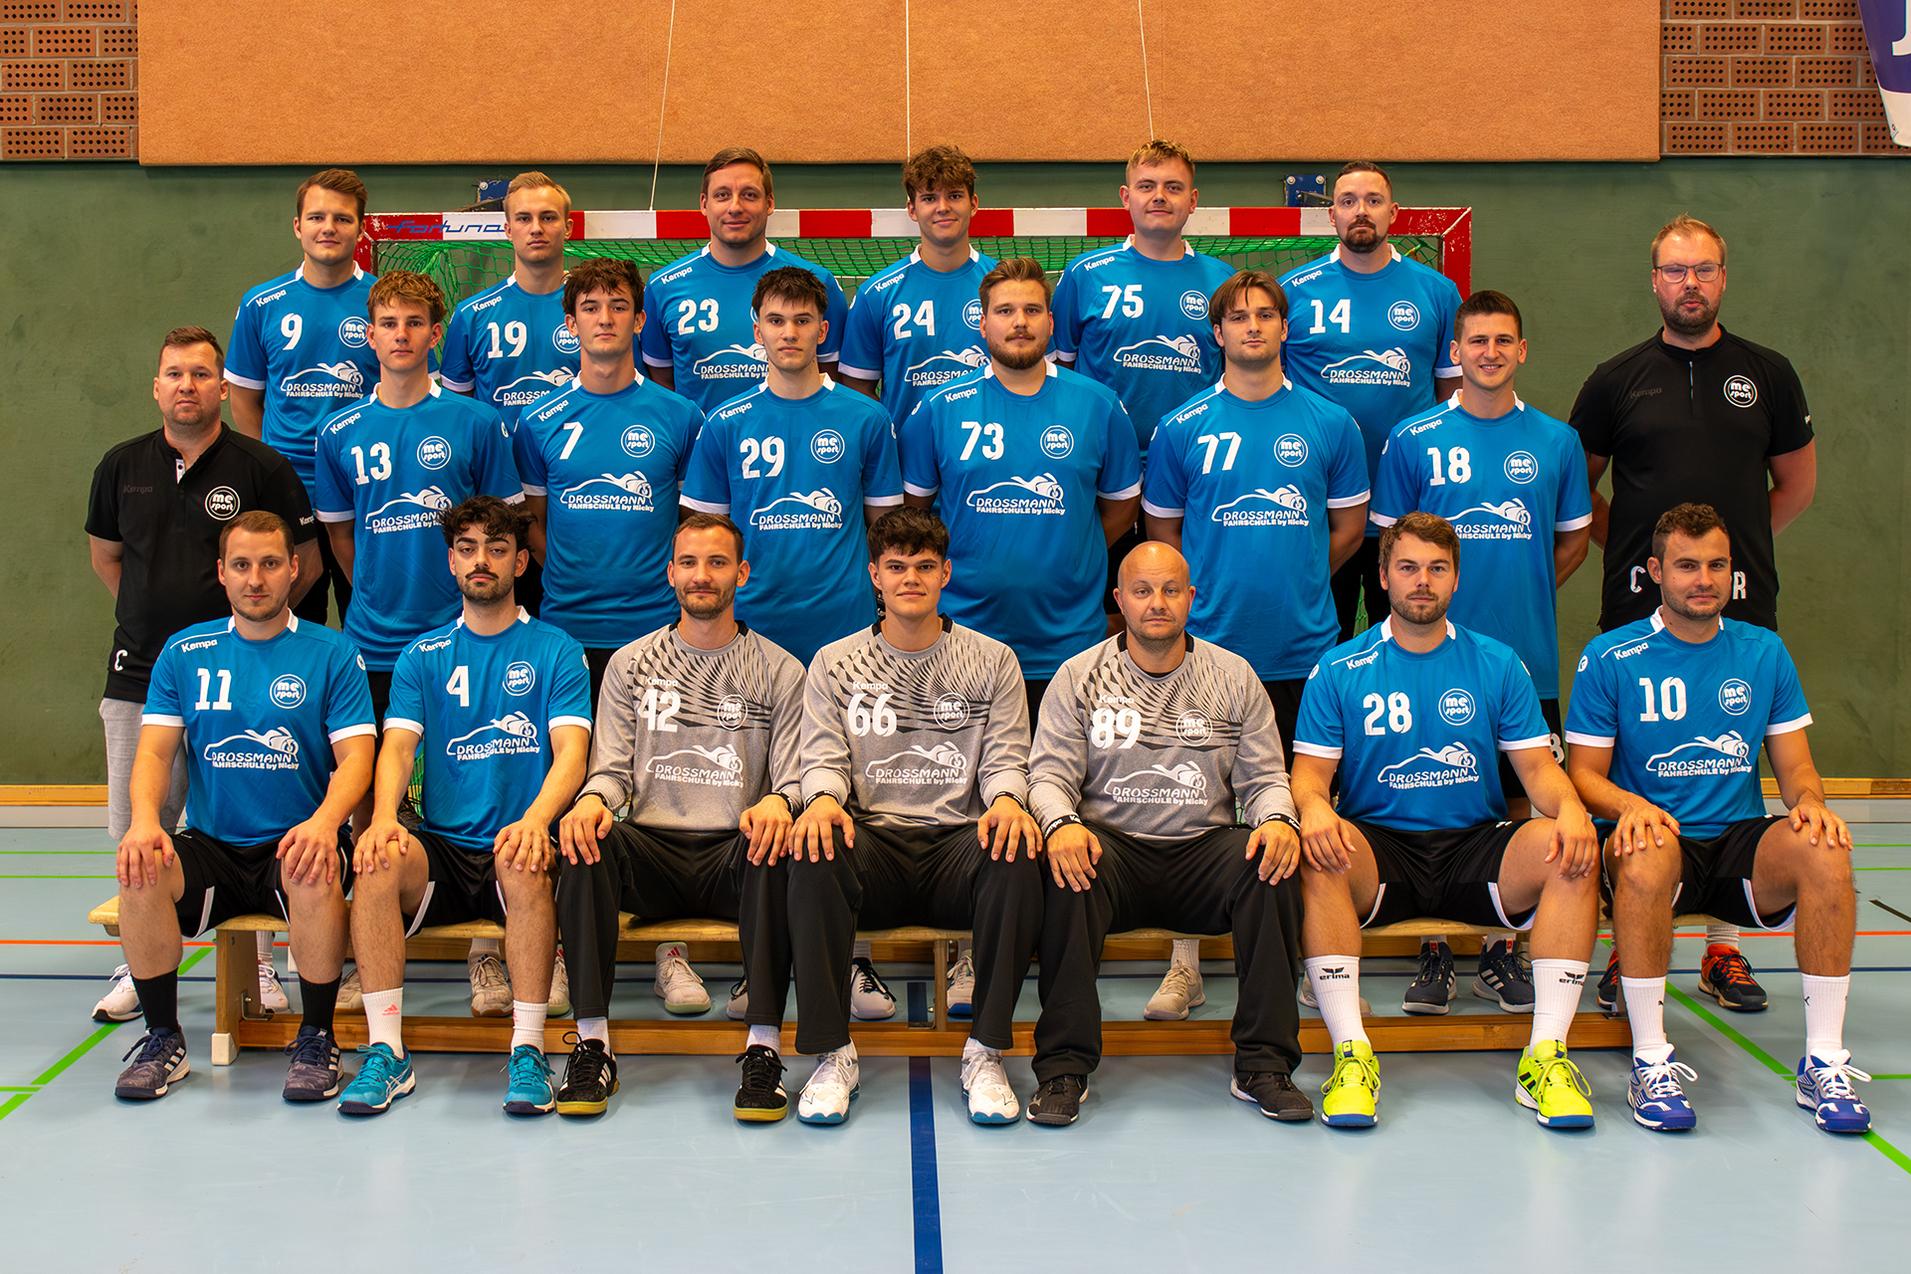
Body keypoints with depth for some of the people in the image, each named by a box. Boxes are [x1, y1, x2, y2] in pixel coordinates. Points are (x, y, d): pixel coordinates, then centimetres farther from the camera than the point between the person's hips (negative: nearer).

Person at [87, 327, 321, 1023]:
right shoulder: (122, 466, 8)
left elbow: (306, 564, 5)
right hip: (139, 673, 3)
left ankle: (257, 966, 12)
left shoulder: (261, 468, -2)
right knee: (137, 834, 6)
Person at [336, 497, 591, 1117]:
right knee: (379, 857, -29)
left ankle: (528, 1052, -29)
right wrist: (384, 817, -21)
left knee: (521, 863, -37)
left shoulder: (555, 652, 7)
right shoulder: (422, 657, 15)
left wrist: (536, 819, -28)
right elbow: (397, 746, 2)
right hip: (442, 850, 2)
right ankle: (386, 1052, -25)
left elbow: (571, 750, -6)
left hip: (515, 846, -2)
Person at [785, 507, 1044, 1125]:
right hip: (871, 845, 0)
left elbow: (1005, 757, 7)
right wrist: (823, 798, -19)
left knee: (1016, 856, -35)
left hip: (958, 843, 0)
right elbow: (824, 757, 6)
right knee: (814, 853, -35)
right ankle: (833, 1055, -25)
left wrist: (1006, 799, -18)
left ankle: (985, 1053, -24)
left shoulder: (993, 661, 14)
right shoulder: (835, 663, 15)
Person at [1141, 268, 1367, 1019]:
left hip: (1302, 647, 1)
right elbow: (1163, 534, 10)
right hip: (1207, 645, 0)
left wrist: (1293, 585, 12)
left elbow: (1349, 527, 13)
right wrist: (1219, 591, 6)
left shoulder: (1330, 423, 5)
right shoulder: (1182, 429, 3)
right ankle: (1186, 966, 9)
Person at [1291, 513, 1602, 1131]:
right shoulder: (1339, 670, 6)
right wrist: (1314, 807, -24)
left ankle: (1545, 1055, -26)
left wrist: (1569, 807, -17)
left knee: (1572, 852, -27)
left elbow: (1537, 765, 7)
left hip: (1476, 849, 1)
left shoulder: (1497, 664, 10)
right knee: (1318, 854, -35)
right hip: (1379, 854, -1)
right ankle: (1351, 1053, -32)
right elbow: (1310, 771, 2)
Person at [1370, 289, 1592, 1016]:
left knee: (1519, 800, 5)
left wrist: (1526, 593, 8)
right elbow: (1391, 540, 7)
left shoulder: (1556, 442, 6)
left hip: (1527, 656, 2)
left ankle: (1502, 952, 15)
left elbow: (1573, 538, 16)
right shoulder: (1413, 440, 1)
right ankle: (1434, 950, 12)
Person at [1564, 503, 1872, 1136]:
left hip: (1741, 846, 3)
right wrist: (1630, 806, -22)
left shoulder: (1764, 652, 11)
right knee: (1649, 850, -39)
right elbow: (1585, 774, 1)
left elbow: (1796, 766, 13)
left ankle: (1823, 1062, -22)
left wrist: (1810, 801, -12)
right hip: (1660, 843, -3)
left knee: (1824, 849, -30)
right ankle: (1650, 1061, -29)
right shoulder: (1609, 658, 1)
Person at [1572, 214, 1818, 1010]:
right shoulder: (1618, 379, 6)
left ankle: (1724, 949, 11)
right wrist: (1627, 549, 3)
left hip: (1742, 610, 1)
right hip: (1638, 610, -1)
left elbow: (1797, 481, 17)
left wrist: (1738, 548, 9)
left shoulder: (1766, 375, 9)